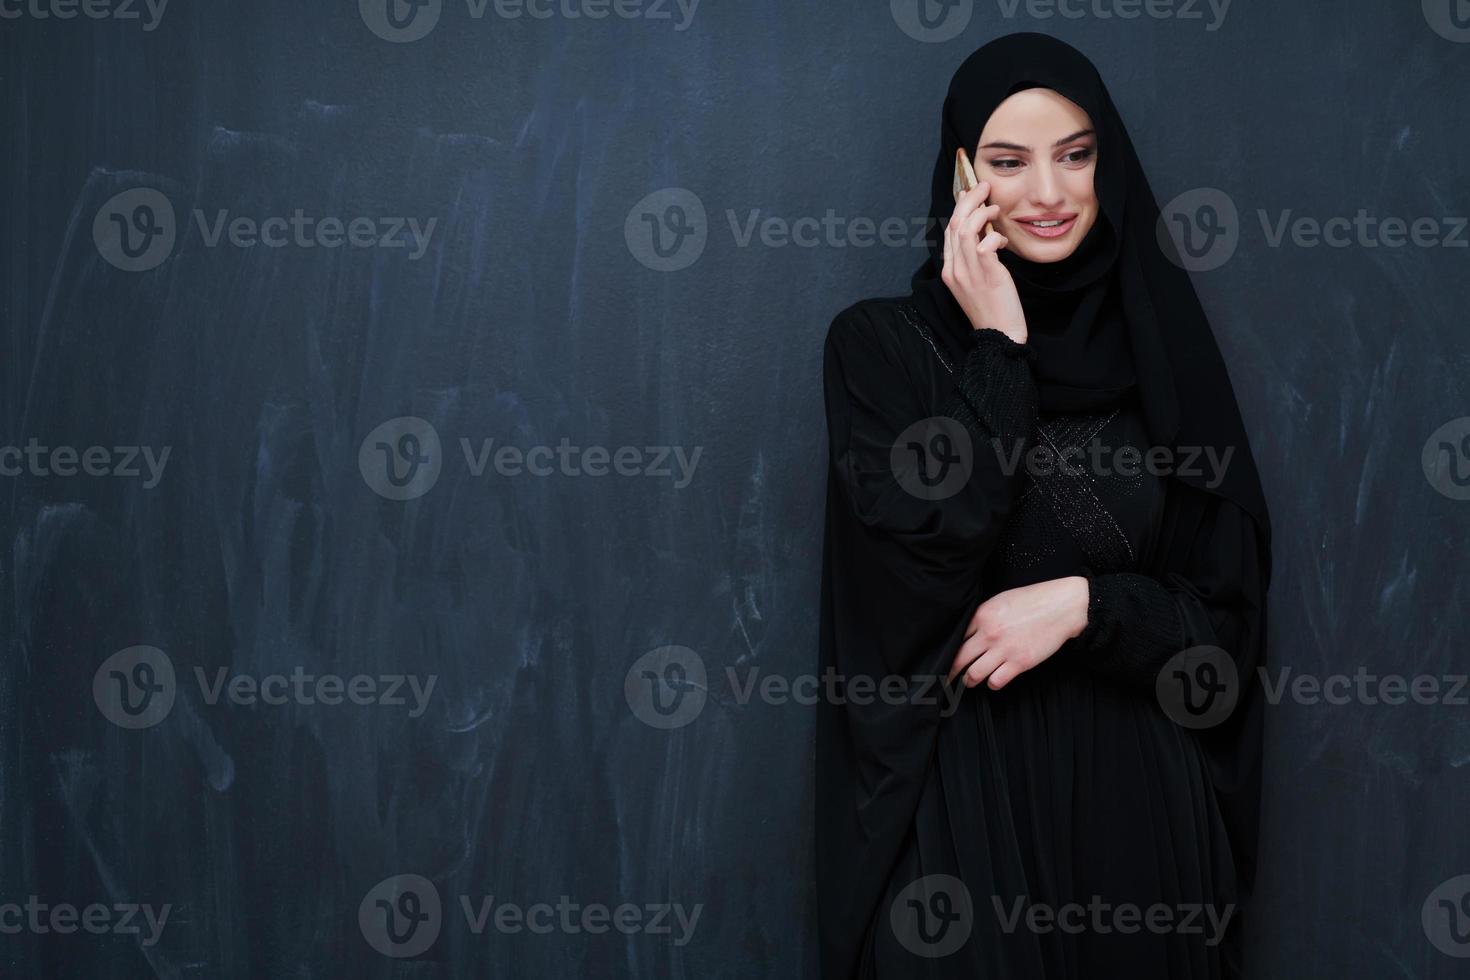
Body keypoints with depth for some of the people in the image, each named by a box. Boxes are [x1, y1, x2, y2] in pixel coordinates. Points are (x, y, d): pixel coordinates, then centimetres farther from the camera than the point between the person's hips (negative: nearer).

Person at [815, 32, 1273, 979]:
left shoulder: (1161, 349, 4)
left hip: (1138, 792, 3)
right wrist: (1000, 352, -13)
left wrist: (1082, 604, -14)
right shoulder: (880, 343, -2)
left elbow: (1227, 619, 3)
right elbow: (918, 568, -16)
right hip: (959, 787, -2)